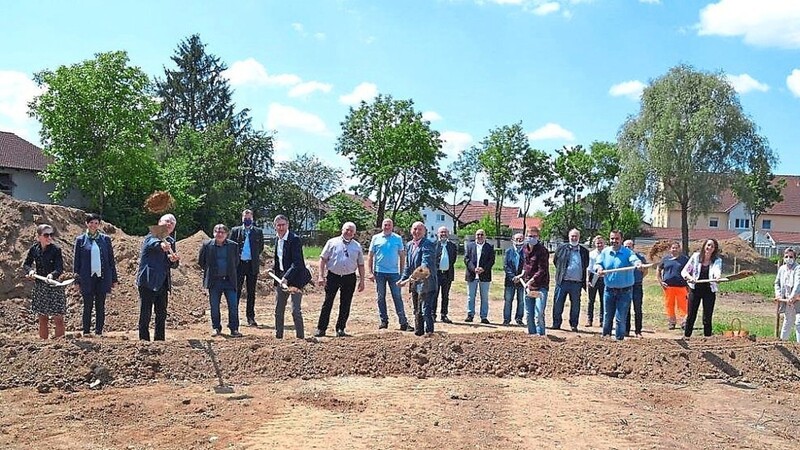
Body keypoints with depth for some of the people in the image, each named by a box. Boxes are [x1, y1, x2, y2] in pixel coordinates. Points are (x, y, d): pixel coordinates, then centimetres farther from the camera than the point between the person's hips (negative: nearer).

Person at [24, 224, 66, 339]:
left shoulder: (56, 249, -9)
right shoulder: (34, 249, 1)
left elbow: (60, 268, -13)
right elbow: (25, 264, 12)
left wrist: (52, 275, -33)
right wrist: (30, 270, -9)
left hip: (54, 286, -4)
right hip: (39, 286, 4)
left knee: (57, 317, -4)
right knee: (42, 317, 11)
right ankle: (43, 340, 20)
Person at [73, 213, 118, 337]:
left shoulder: (105, 239, 7)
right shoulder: (81, 240, 4)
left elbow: (111, 259, 9)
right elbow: (76, 261, 6)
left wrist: (114, 278, 7)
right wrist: (77, 279, 1)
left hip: (102, 277, 1)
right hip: (87, 277, -1)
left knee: (100, 306, 5)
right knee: (88, 306, 2)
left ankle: (99, 331, 11)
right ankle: (86, 331, 11)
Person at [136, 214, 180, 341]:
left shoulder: (171, 241, 14)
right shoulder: (152, 236, -6)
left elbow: (173, 265, 17)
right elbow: (153, 243, -32)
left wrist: (174, 260, -8)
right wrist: (161, 245, -55)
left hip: (162, 283, 7)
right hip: (148, 282, -7)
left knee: (162, 315, 11)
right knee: (145, 314, -3)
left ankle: (160, 340, 21)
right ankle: (144, 340, 4)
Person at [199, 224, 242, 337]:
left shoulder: (233, 246, 1)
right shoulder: (207, 245, -1)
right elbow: (201, 261, 10)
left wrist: (230, 272, 10)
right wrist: (208, 271, 9)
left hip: (229, 280, 0)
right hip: (214, 281, 0)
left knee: (233, 305, -3)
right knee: (214, 306, 6)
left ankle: (234, 329, 4)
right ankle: (216, 328, 19)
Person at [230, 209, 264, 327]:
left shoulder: (258, 232, 7)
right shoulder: (235, 230, 6)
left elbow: (261, 247, 12)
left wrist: (254, 256, 5)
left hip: (252, 265, 1)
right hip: (239, 264, 0)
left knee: (251, 292, 5)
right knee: (236, 291, 1)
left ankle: (250, 317, 10)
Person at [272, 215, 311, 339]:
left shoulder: (294, 239, -16)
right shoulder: (277, 238, 9)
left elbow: (297, 263, -23)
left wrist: (286, 278, -30)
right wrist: (273, 269, 13)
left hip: (294, 277, -8)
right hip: (281, 277, 8)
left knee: (296, 310, -7)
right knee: (278, 310, 13)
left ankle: (300, 337, 3)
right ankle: (278, 336, 25)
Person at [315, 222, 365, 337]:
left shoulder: (357, 246, 10)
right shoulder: (332, 242, 3)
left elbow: (361, 264, 13)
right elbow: (323, 259, 1)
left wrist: (362, 280, 6)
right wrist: (321, 276, -7)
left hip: (349, 278, 2)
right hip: (333, 276, -2)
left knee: (345, 305, 5)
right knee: (327, 303, -2)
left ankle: (340, 329, 15)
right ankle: (321, 329, 4)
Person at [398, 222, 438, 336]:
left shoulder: (427, 244, -12)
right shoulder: (409, 245, 13)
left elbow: (426, 263, -25)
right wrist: (403, 279, 12)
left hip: (425, 283, -8)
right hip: (414, 284, 9)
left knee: (426, 310, -11)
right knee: (417, 311, 17)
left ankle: (429, 332, -6)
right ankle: (418, 332, 27)